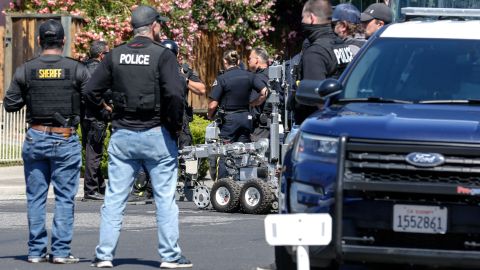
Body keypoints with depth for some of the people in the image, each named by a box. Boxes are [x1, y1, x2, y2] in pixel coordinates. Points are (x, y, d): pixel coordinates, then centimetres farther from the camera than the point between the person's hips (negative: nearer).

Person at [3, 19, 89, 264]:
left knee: (35, 197, 9)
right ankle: (61, 251, -1)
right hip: (65, 140, -2)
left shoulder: (25, 70, -1)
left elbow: (10, 104, 3)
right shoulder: (76, 70, -7)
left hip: (35, 137, 2)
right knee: (65, 198, 3)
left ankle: (36, 251, 8)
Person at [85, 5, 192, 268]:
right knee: (165, 197, 5)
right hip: (156, 135, -3)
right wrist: (176, 125, -7)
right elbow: (174, 94, -20)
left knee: (114, 197, 7)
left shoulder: (115, 55, 4)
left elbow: (91, 91, 3)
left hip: (122, 135, 3)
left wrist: (109, 115, 12)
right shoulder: (162, 55, -9)